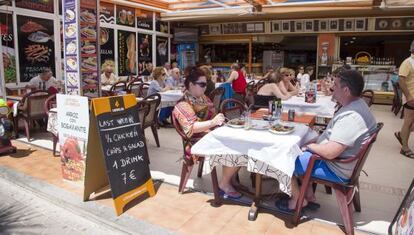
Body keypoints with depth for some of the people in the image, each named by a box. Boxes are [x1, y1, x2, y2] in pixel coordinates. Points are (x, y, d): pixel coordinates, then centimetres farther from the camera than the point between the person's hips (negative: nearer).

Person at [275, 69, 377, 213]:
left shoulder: (351, 117, -31)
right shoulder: (355, 105, 4)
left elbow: (330, 152, -32)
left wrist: (310, 146, -14)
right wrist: (315, 141, 4)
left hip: (336, 170, -10)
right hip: (339, 158, 10)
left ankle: (298, 200, 15)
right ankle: (309, 197, 22)